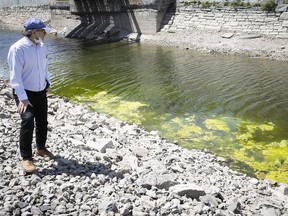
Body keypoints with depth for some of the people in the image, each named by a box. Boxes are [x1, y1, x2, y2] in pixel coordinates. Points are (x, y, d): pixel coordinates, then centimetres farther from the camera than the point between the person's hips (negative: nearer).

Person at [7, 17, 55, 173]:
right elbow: (15, 76, -22)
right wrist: (22, 98, -27)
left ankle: (41, 148, 36)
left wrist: (47, 83, 10)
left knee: (42, 121, 14)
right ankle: (26, 158, -5)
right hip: (25, 93, -7)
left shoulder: (42, 47, 3)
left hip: (40, 92, 7)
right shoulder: (17, 48, -19)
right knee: (28, 121, -18)